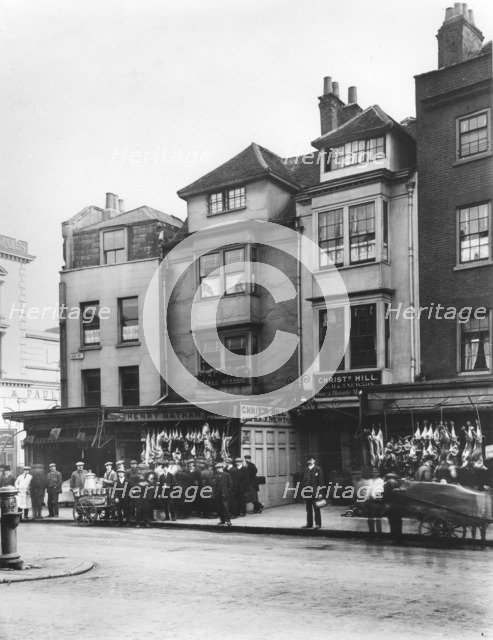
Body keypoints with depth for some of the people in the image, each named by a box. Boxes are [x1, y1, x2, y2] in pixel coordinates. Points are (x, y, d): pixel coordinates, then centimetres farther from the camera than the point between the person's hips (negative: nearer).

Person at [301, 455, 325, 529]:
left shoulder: (318, 469, -3)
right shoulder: (306, 470, 14)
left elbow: (320, 481, -7)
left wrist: (318, 491, -13)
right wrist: (304, 489, 8)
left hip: (315, 492, -6)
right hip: (307, 492, 6)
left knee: (316, 509, -2)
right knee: (308, 509, 10)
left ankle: (318, 524, 3)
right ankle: (309, 524, 17)